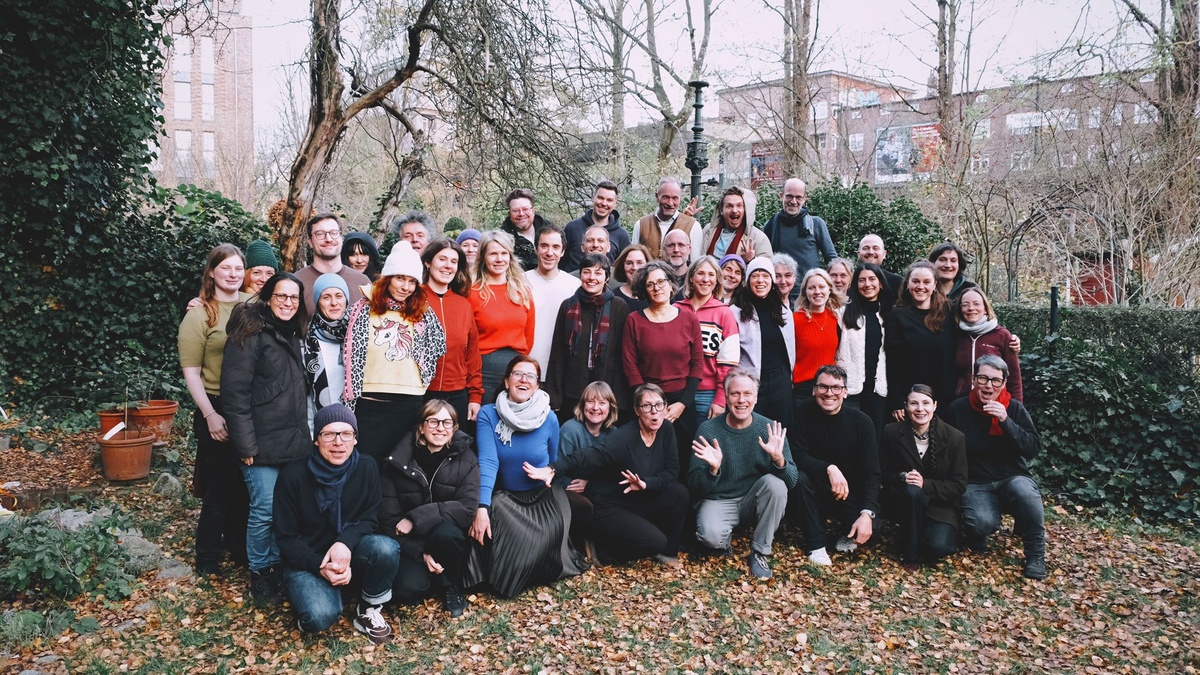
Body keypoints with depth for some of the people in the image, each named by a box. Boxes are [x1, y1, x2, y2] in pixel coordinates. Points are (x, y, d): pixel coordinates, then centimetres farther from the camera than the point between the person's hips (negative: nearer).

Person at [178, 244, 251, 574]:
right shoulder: (200, 314, -6)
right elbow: (191, 372, -8)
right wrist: (210, 415, -14)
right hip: (218, 411, -4)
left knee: (247, 484, 15)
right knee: (220, 487, 4)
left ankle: (239, 546, 34)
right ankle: (207, 559, 21)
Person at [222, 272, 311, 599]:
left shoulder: (292, 334, 15)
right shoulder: (250, 333, -9)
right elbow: (235, 392, -15)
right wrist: (245, 444, -17)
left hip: (293, 441, 7)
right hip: (263, 443, -7)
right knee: (265, 510, -3)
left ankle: (277, 565, 25)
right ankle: (259, 572, 15)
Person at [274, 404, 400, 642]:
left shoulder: (366, 468, -8)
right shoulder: (293, 475, -14)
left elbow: (369, 520, -3)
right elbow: (286, 538, -8)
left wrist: (345, 542, -26)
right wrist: (320, 567, -24)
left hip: (350, 551, 2)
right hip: (307, 560, -2)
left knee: (386, 548, -31)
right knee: (321, 616, -31)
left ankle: (369, 611, -5)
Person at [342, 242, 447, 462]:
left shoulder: (423, 312, 9)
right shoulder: (364, 309, 4)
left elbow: (439, 344, 14)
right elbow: (351, 355, 6)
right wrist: (350, 397, 3)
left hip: (411, 401, 2)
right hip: (370, 401, -1)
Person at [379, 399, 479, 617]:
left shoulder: (465, 459, -7)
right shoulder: (397, 461, -7)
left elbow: (468, 508, -18)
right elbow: (388, 517, -8)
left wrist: (417, 518, -25)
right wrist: (420, 552, -20)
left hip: (449, 535, 0)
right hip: (411, 543, 0)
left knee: (445, 532, -35)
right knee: (408, 589, -28)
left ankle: (451, 586, -5)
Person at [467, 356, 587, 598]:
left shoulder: (549, 418, -8)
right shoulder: (488, 414, -12)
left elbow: (554, 464, 7)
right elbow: (487, 462, -23)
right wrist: (482, 508, -34)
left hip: (543, 496, 1)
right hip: (504, 496, 0)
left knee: (543, 542, -25)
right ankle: (501, 577, 8)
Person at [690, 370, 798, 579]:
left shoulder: (770, 429, -8)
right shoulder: (708, 430, -11)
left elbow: (792, 480, -12)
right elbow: (695, 486, -12)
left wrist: (779, 459, -32)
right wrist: (712, 469, -33)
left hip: (754, 500, 2)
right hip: (719, 501, -2)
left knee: (775, 483, -28)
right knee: (711, 536, -32)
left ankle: (760, 552, -10)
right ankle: (726, 537, 8)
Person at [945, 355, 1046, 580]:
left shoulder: (1014, 408, 0)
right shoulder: (958, 409, 0)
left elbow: (1033, 449, -11)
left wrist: (1005, 421, -23)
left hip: (1012, 479, 1)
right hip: (975, 485, 0)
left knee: (1024, 490, -37)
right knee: (982, 523, -32)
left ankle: (1036, 554, -14)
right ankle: (976, 535, 9)